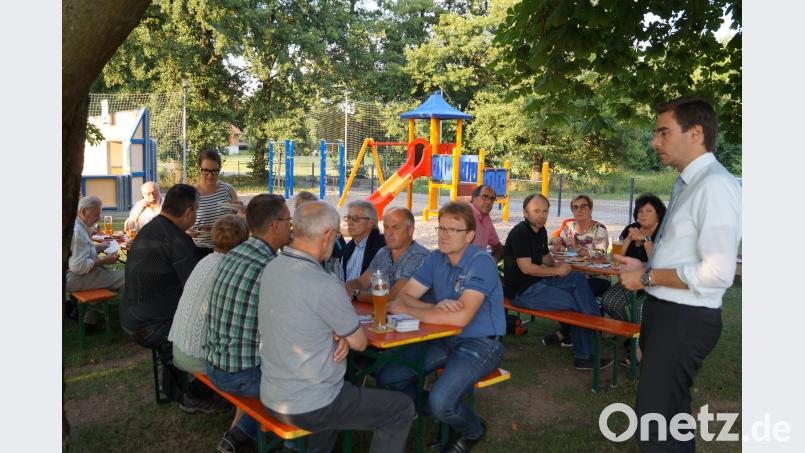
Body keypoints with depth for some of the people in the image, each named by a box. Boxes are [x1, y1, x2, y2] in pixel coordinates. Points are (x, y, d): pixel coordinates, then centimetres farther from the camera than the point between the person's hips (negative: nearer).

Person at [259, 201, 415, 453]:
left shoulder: (272, 268, -2)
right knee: (402, 409, 8)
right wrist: (345, 335, 8)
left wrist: (337, 335, -4)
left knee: (345, 388, 36)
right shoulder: (324, 285, -27)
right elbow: (360, 343, -13)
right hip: (308, 408, -8)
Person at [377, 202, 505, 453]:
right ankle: (427, 410, 19)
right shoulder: (436, 259, 3)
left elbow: (460, 317, -30)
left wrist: (406, 310, -21)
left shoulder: (481, 263, -19)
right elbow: (403, 296, 0)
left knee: (440, 403, -27)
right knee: (387, 375, -8)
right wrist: (437, 308, -21)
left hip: (480, 343, -6)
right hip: (444, 339, 7)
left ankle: (474, 431, 8)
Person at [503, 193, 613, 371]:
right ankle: (584, 356, 2)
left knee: (577, 278, -6)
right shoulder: (520, 232, -17)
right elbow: (526, 268, -22)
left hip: (537, 282, 9)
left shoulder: (541, 231, 12)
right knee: (576, 304, -12)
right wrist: (557, 271, -13)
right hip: (522, 291, -9)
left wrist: (556, 264, 5)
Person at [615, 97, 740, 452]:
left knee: (655, 420, -1)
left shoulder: (715, 185, -21)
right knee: (669, 412, 24)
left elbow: (717, 273, -28)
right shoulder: (686, 184, 10)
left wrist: (647, 277, -19)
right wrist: (645, 267, 5)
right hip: (664, 311, 10)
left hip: (684, 319, -10)